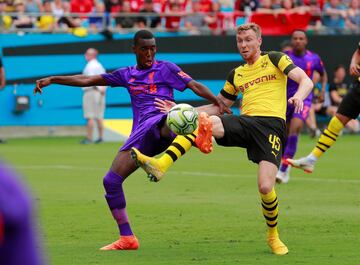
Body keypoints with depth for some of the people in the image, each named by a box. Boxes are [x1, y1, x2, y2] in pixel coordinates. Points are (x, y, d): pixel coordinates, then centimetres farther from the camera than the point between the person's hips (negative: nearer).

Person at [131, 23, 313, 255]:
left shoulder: (274, 59, 12)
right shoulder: (236, 75, 26)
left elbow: (306, 81, 1)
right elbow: (220, 105, 33)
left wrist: (298, 96, -23)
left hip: (271, 124, -4)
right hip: (245, 121, 4)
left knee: (265, 187, -19)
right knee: (201, 121, -26)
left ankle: (273, 236, 10)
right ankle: (161, 165, -40)